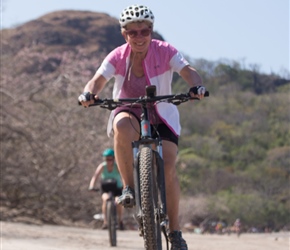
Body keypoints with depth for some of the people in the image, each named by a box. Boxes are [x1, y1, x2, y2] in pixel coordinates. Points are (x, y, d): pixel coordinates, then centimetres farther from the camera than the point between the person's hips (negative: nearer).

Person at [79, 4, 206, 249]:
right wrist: (89, 94, -47)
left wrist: (197, 86, -50)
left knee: (168, 169, -17)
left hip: (161, 117, 0)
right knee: (122, 125, -38)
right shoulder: (118, 57, -11)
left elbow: (188, 71, -27)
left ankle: (175, 230, -1)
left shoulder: (165, 52, -14)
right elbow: (99, 79, -24)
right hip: (130, 113, 0)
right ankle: (129, 188, -25)